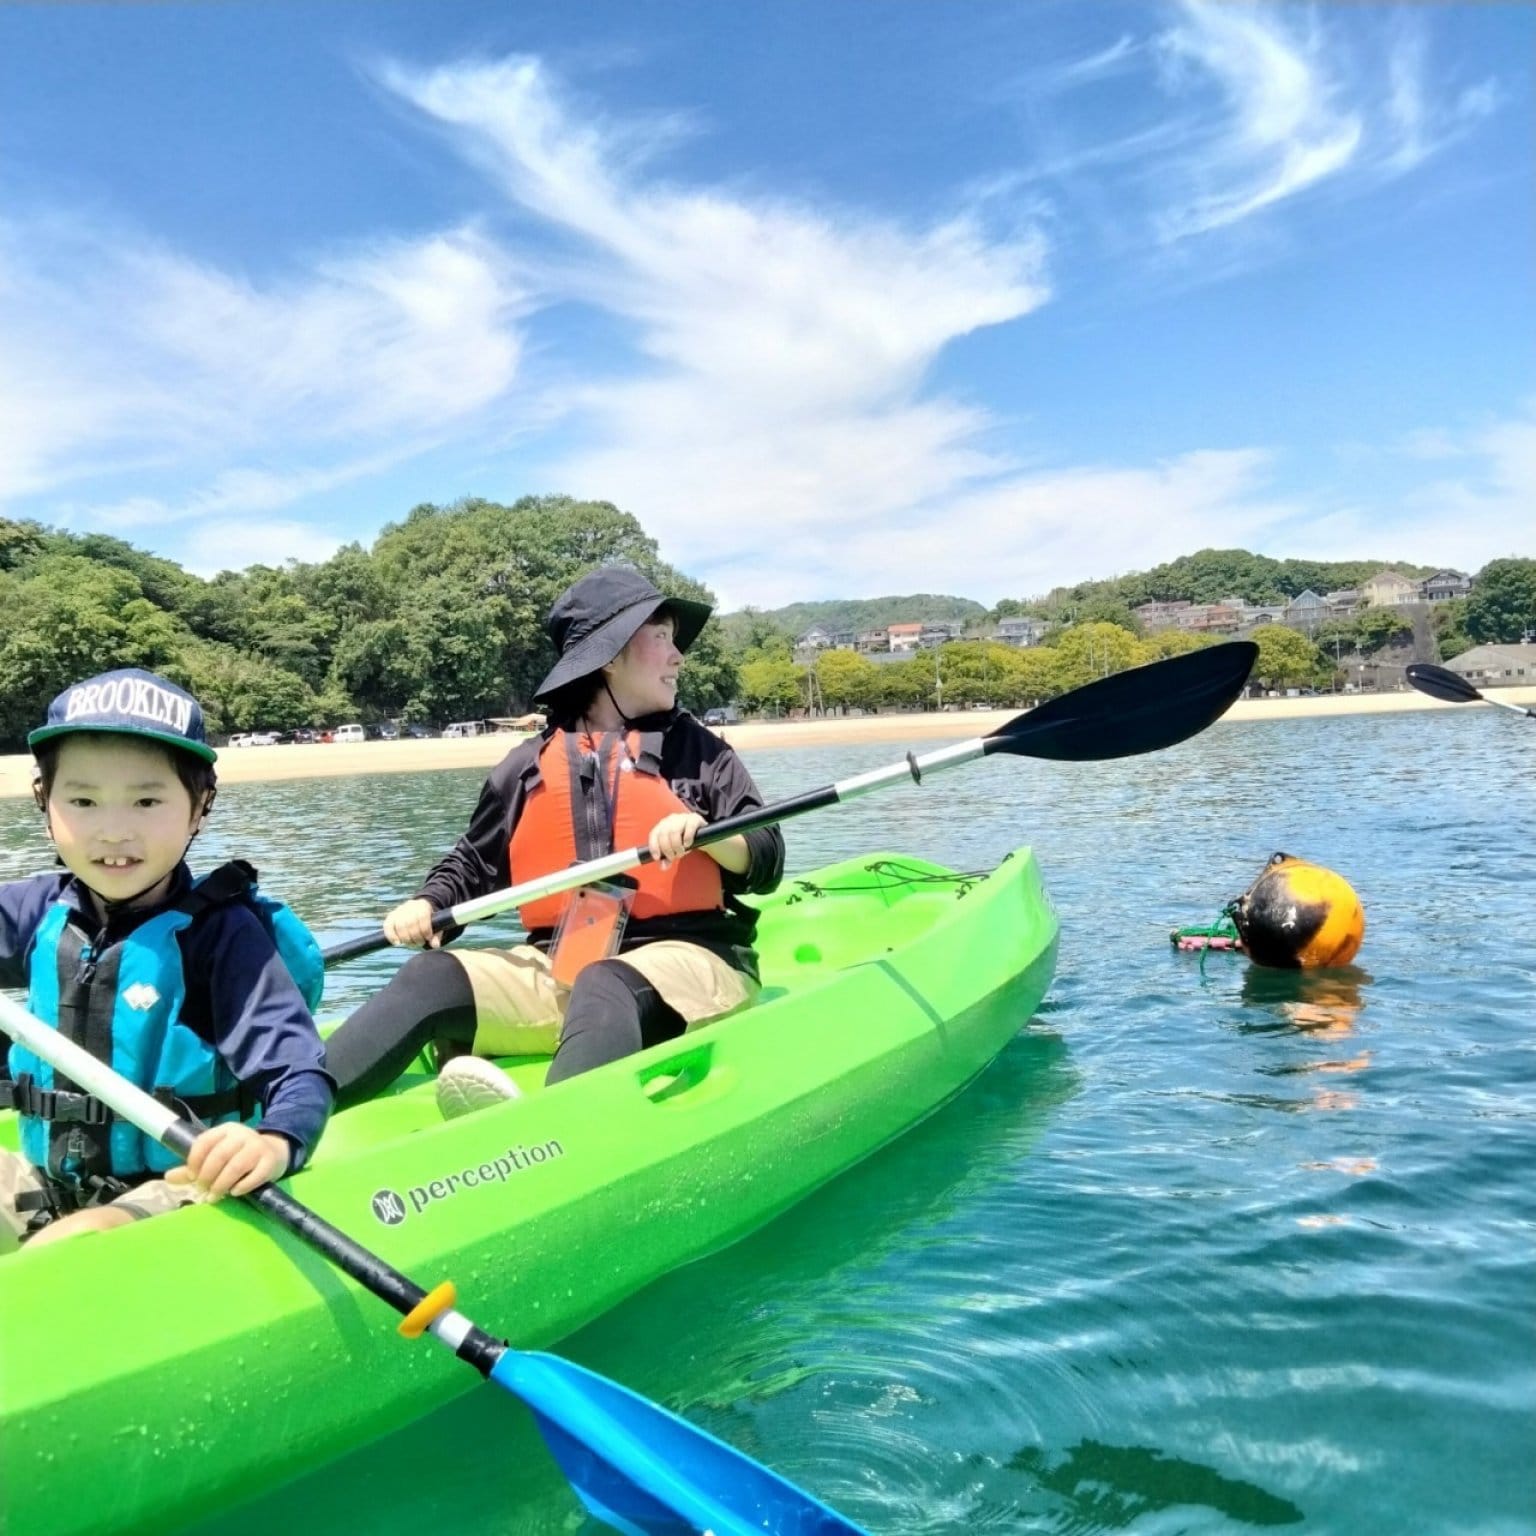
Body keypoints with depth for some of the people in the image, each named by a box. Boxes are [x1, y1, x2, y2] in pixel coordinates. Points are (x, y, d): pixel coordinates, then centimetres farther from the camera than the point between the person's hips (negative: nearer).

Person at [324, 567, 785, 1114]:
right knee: (434, 979, -19)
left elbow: (766, 861, 3)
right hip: (558, 965, 3)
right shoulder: (531, 764, 13)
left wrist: (705, 834, -16)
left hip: (688, 958, -3)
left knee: (604, 990, -36)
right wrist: (428, 902, 2)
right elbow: (474, 862, 21)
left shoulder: (701, 751, 9)